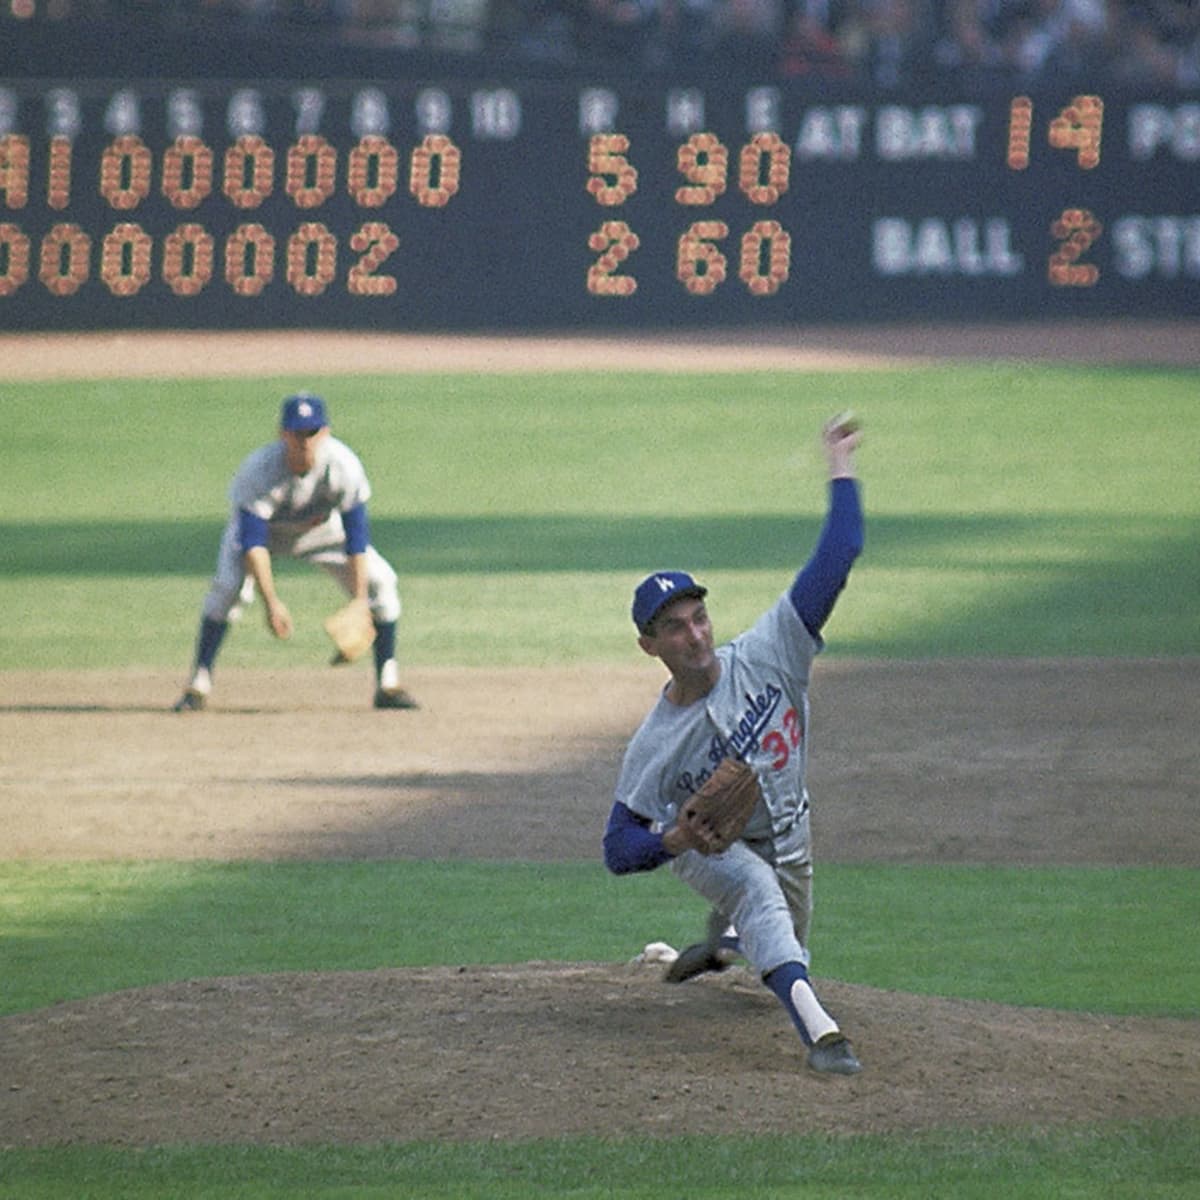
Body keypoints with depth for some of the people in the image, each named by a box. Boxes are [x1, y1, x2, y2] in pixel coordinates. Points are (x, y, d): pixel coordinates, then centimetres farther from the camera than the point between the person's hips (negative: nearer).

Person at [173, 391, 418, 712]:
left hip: (320, 528, 2)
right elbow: (252, 542, -38)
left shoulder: (343, 465, -32)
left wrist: (360, 601, -34)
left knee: (379, 580, -11)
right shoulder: (259, 470, -37)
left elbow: (357, 535, -28)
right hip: (263, 527, -2)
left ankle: (388, 685, 2)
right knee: (229, 586, -27)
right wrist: (271, 603, -47)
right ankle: (198, 686, -18)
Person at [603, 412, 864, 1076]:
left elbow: (836, 558, -26)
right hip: (709, 849, -4)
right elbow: (618, 849, -19)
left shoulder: (763, 657, -21)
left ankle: (722, 940, 59)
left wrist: (840, 471, -30)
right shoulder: (654, 744, -24)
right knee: (755, 885, -37)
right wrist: (673, 840, -39)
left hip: (786, 839, 4)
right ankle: (817, 1029, -52)